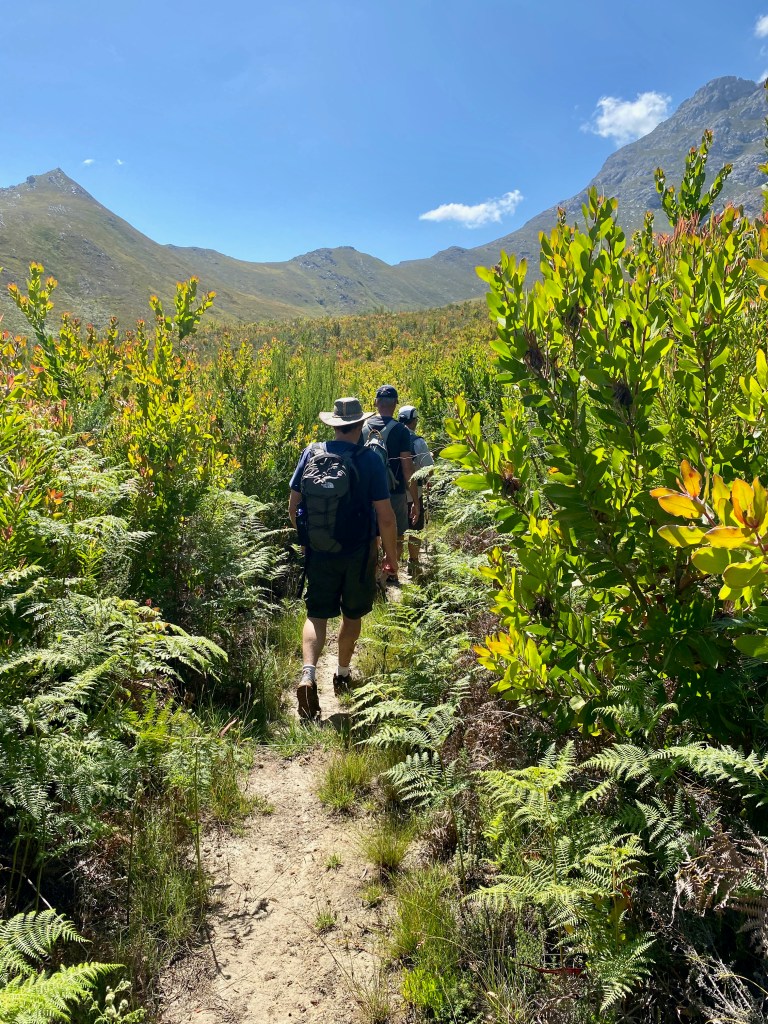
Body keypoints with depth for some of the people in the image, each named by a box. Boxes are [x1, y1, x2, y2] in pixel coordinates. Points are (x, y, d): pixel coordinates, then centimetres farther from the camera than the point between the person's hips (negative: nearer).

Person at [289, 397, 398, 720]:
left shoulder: (310, 454, -4)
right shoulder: (370, 460, -14)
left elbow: (293, 505, 3)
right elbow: (385, 516, -14)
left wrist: (305, 537, 20)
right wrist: (392, 555, 0)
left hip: (317, 552, 2)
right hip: (358, 554, -1)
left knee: (316, 615, 9)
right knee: (352, 616, 19)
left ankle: (308, 674, -13)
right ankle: (342, 675, 34)